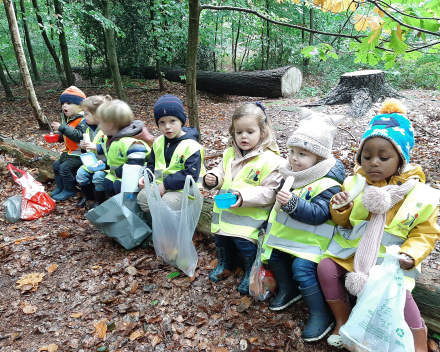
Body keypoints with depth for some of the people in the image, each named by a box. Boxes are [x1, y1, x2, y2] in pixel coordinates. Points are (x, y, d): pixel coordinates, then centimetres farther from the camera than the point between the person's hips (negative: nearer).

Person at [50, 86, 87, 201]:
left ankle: (70, 190, 4)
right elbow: (64, 136, 22)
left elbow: (79, 136, -34)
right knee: (56, 165, 13)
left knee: (65, 167, -17)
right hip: (69, 152, 10)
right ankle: (60, 187, 29)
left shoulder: (82, 120, -20)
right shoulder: (67, 119, 9)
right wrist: (56, 135, 1)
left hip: (80, 154, -10)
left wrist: (62, 128, -34)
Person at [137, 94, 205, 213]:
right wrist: (147, 176, 1)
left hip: (182, 189, -6)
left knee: (168, 201, -31)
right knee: (142, 196, -13)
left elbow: (191, 174, -20)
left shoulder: (191, 145, -15)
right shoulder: (158, 142, 9)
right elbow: (152, 164, 23)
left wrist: (166, 184, -20)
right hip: (160, 185, 7)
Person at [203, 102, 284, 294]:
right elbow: (221, 173, 15)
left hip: (250, 215, -6)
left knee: (244, 242, -9)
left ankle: (251, 273, 23)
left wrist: (244, 197, -28)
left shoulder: (270, 161, -16)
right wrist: (213, 179, -9)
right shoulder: (229, 153, 4)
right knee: (220, 238, 15)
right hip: (224, 211, 6)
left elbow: (268, 192, -17)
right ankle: (225, 263, 47)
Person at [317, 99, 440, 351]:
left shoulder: (418, 195, -8)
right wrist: (341, 208, -15)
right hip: (352, 250, 3)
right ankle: (343, 320, 8)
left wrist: (411, 255, -19)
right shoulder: (354, 184, -2)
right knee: (326, 268, -14)